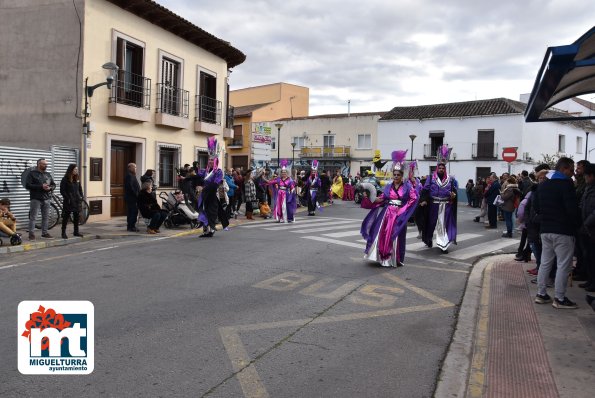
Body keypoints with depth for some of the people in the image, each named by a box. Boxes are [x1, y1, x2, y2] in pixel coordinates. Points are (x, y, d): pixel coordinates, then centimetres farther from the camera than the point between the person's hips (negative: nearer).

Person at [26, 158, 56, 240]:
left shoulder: (48, 174, 14)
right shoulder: (32, 173, -2)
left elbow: (54, 185, 16)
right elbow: (28, 185, -11)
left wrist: (50, 188, -8)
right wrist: (41, 186, -20)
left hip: (46, 199, 5)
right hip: (36, 199, -5)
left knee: (45, 217, 8)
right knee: (33, 217, -4)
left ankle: (44, 233, 16)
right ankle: (31, 234, 1)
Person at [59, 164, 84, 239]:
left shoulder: (77, 179, 11)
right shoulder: (65, 179, -6)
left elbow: (80, 189, 17)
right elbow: (62, 191, -9)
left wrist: (81, 197, 5)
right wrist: (68, 198, -15)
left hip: (77, 201, 6)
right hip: (68, 202, -6)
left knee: (77, 216, 9)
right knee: (66, 217, -2)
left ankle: (76, 231, 19)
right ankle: (63, 233, 3)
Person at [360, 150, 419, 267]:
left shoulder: (407, 186, 0)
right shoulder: (388, 186, 8)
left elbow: (414, 198, -7)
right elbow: (380, 199, 5)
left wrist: (404, 208, -11)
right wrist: (368, 197, -6)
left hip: (399, 215, -3)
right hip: (387, 213, 3)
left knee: (396, 237, 2)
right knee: (383, 235, -2)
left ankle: (396, 259, 15)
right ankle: (383, 257, 10)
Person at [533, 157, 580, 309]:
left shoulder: (543, 185, 11)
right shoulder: (566, 184, -14)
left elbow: (536, 207, 15)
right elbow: (572, 209, -19)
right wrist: (575, 224, -3)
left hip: (545, 230, 8)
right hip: (563, 231, -8)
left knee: (545, 262, 13)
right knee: (563, 265, 0)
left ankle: (541, 294, 18)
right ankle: (559, 299, 5)